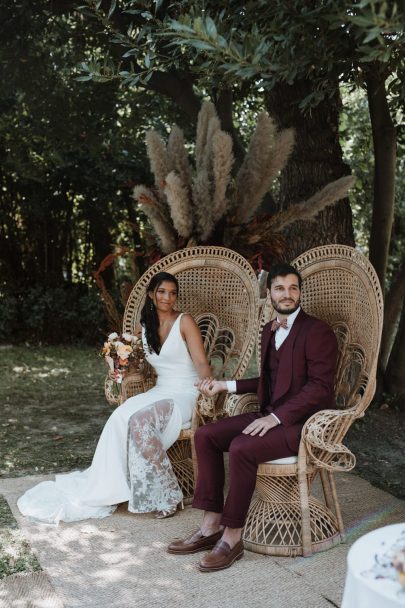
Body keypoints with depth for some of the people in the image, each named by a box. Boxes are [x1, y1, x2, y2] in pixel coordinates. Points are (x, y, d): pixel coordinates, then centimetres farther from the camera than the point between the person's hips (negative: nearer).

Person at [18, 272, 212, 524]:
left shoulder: (185, 322, -6)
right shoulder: (145, 327, 11)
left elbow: (201, 362, -12)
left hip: (185, 396, -5)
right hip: (159, 392, 5)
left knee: (140, 421, -31)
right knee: (121, 418, -24)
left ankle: (163, 496, -20)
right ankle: (106, 489, -14)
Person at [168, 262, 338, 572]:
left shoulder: (317, 331, -11)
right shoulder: (269, 330, 15)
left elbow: (320, 386, -18)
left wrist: (275, 417, -23)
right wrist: (226, 385, 12)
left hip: (304, 422, -8)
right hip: (271, 415, 8)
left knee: (241, 448, -30)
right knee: (205, 436, -6)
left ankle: (232, 538, -13)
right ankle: (212, 526, -3)